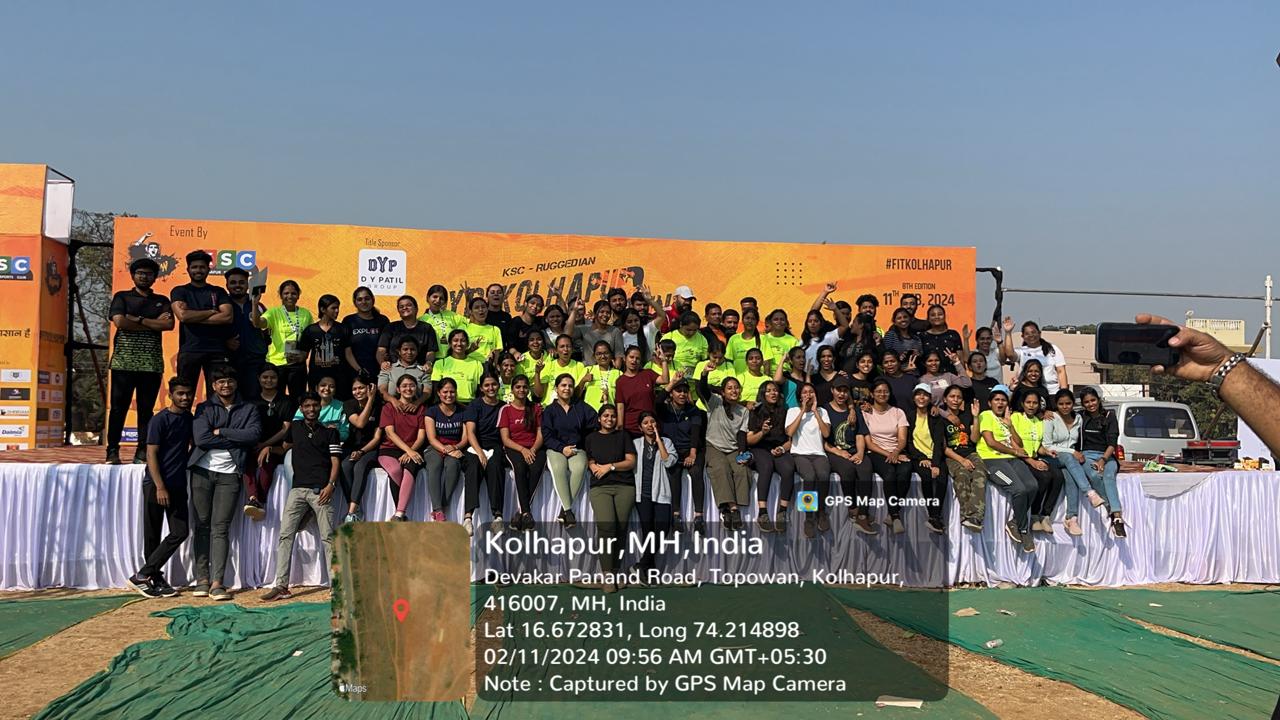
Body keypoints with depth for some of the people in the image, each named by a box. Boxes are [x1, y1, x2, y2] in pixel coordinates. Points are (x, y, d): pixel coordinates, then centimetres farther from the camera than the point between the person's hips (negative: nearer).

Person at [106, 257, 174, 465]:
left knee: (146, 408, 2)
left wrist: (138, 319, -6)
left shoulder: (162, 301, 17)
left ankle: (142, 452, 5)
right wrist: (154, 323, -4)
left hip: (152, 361, 2)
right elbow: (119, 322, -6)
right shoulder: (122, 297, 12)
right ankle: (112, 451, 1)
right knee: (118, 406, -3)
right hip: (124, 360, -2)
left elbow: (169, 324, -1)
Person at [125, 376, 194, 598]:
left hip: (178, 485, 6)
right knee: (152, 536, 2)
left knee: (180, 532, -1)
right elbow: (151, 454, -12)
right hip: (156, 484, -6)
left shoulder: (189, 419, 11)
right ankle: (156, 579, 8)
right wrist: (160, 487, -17)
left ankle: (144, 575, 5)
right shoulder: (160, 420, -8)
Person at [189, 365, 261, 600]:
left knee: (220, 528, -6)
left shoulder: (248, 410, 10)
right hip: (203, 471, 1)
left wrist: (220, 432, -7)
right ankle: (202, 579, 5)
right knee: (202, 526, 1)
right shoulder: (204, 409, 9)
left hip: (229, 474, -1)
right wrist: (235, 439, -7)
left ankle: (217, 582, -9)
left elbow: (253, 435, -8)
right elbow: (201, 438, -8)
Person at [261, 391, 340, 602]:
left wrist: (330, 485, -9)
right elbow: (284, 447, 37)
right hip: (298, 488, 3)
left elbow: (335, 461, 3)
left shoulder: (330, 432, 10)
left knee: (327, 537, -7)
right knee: (285, 535, -6)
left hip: (321, 489, -3)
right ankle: (281, 586, -6)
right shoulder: (295, 428, 18)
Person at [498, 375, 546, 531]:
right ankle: (527, 513, -38)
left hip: (534, 449, 1)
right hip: (513, 448, -1)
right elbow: (505, 439, 0)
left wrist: (533, 450, -13)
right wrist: (522, 449, -17)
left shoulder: (536, 408, 14)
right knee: (520, 467, -36)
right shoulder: (506, 410, 8)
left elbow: (541, 435, 7)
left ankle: (520, 513, -32)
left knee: (536, 468, -34)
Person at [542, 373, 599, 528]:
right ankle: (568, 511, -36)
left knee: (579, 468, -34)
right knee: (558, 468, -35)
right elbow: (547, 436, 1)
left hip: (577, 449, 1)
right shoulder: (549, 410, 12)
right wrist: (562, 448, -13)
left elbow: (597, 422, 2)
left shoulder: (581, 407, 15)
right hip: (556, 449, -1)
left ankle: (563, 511, -29)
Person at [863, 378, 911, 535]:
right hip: (877, 454, -2)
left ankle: (893, 514, -24)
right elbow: (869, 443, 0)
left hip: (897, 453, 2)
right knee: (890, 473, -35)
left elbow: (902, 440, 4)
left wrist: (896, 452, -18)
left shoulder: (898, 412, 14)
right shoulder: (866, 413, 7)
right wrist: (887, 454, -14)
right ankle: (896, 517, -33)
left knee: (904, 472, -34)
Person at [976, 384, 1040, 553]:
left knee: (1033, 485, -22)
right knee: (1019, 489, -27)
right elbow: (990, 442, -7)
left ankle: (1014, 523, -5)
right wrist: (1015, 451, 0)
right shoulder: (986, 416, 6)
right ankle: (1024, 529, -6)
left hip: (1012, 459, 6)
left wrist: (1009, 424, 6)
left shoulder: (1008, 420, 27)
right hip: (992, 460, -6)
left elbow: (1018, 445, 14)